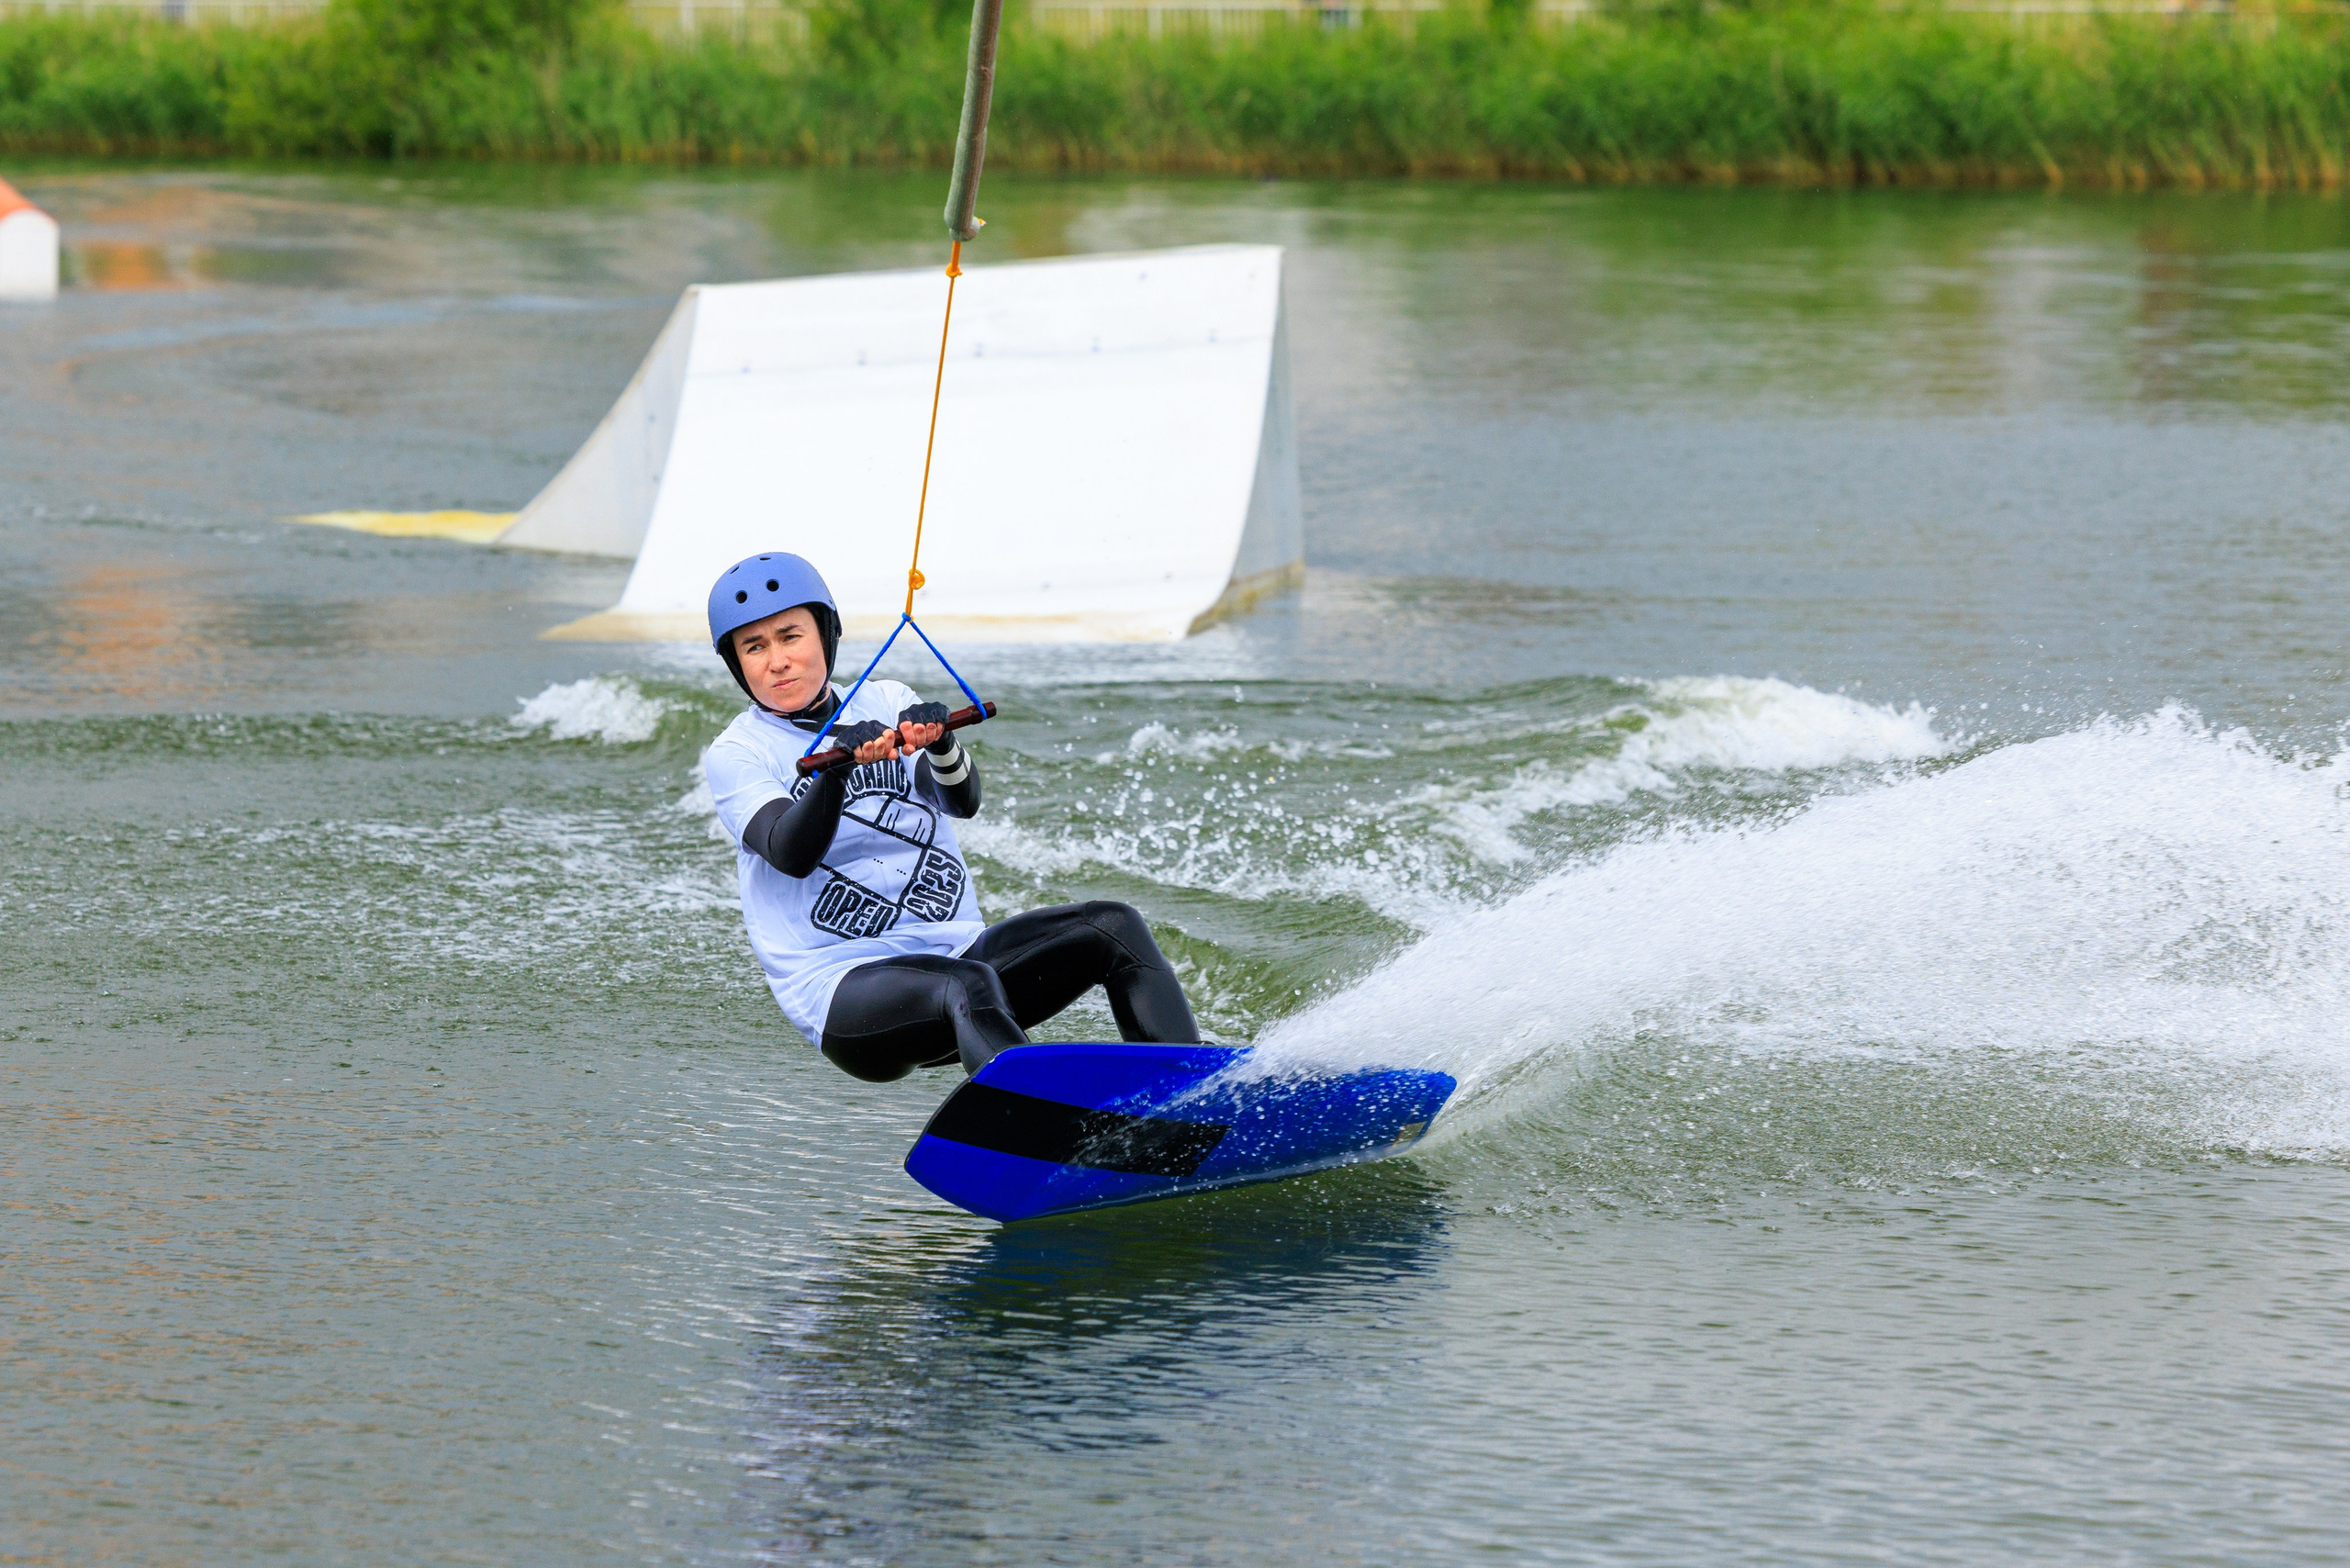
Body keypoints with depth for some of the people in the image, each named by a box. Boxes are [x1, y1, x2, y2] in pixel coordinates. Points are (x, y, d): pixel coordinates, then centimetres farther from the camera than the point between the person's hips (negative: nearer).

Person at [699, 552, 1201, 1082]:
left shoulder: (887, 704, 13)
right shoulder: (733, 756, 2)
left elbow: (963, 801, -6)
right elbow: (791, 855, -18)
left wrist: (941, 743, -28)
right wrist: (837, 766, -35)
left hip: (954, 951, 5)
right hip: (843, 988, -5)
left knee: (1112, 927, -14)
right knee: (969, 985, -35)